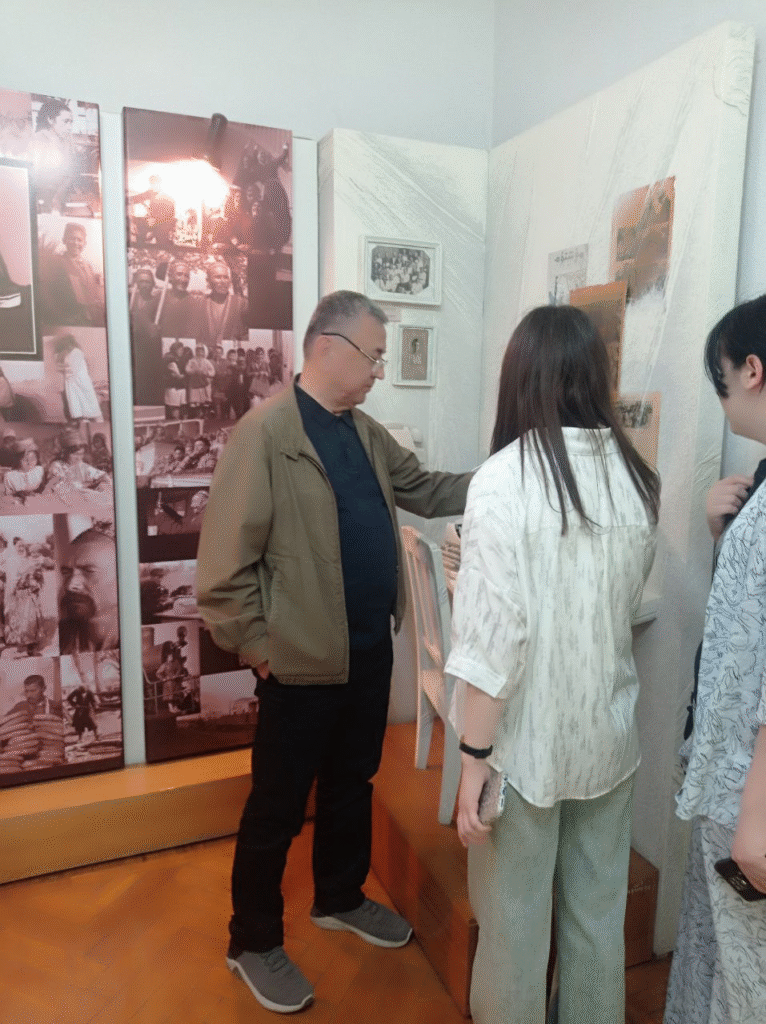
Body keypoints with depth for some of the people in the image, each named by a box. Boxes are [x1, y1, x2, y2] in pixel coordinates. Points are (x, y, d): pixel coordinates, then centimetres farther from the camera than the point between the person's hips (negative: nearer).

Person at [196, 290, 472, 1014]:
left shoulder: (365, 432, 8)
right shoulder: (265, 430, -18)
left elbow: (426, 490, 15)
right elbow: (225, 559, -18)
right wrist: (256, 645, -14)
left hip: (371, 650, 8)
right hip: (304, 661, -8)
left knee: (352, 782, 24)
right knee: (278, 805, 11)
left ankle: (339, 898, 48)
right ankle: (254, 943, 34)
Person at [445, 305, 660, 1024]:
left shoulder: (504, 478, -19)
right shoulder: (636, 475, -3)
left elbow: (496, 633, -21)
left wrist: (475, 758, -12)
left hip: (528, 742, -5)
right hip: (610, 735, 5)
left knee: (514, 924, 16)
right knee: (598, 915, 23)